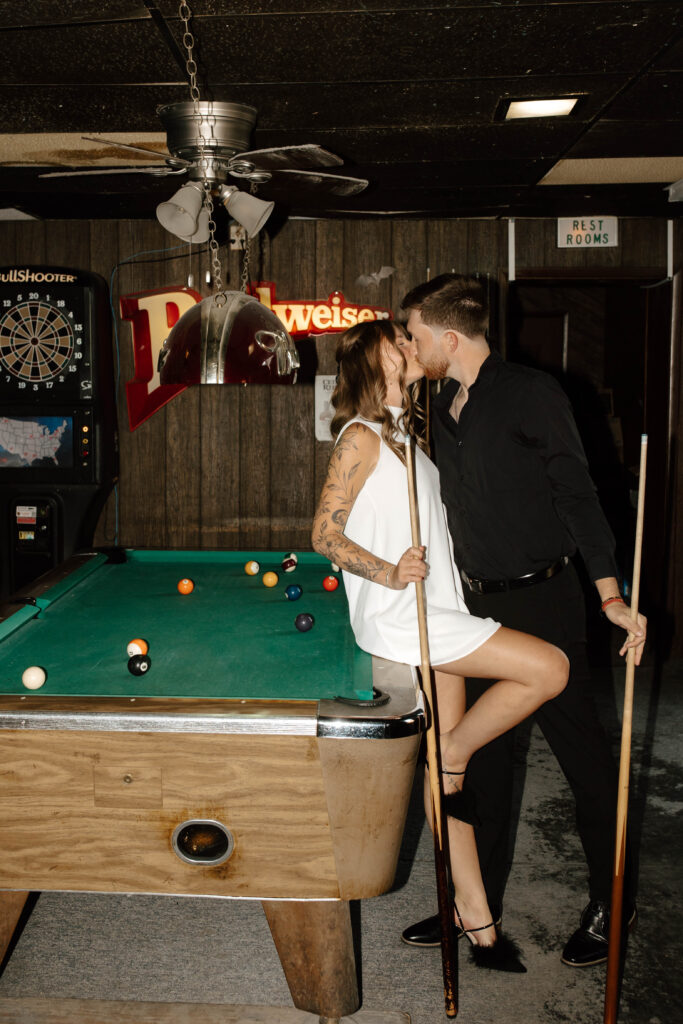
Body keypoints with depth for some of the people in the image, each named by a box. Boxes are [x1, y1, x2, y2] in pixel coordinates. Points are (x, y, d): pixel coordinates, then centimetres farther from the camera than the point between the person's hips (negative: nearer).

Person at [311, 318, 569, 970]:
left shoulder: (400, 430, 19)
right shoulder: (362, 436, -9)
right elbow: (325, 533, -11)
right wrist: (388, 573, -24)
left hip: (435, 613, 8)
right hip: (398, 620, -8)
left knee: (449, 763, 9)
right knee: (548, 668, -14)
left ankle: (474, 914, 16)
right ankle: (451, 760, 2)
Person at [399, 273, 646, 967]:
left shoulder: (530, 393, -13)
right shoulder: (443, 410, 9)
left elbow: (576, 493, -14)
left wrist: (610, 595, -19)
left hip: (542, 603, -7)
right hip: (477, 602, 7)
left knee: (579, 749, 5)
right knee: (481, 753, 13)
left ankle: (611, 901, 24)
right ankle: (481, 897, 28)